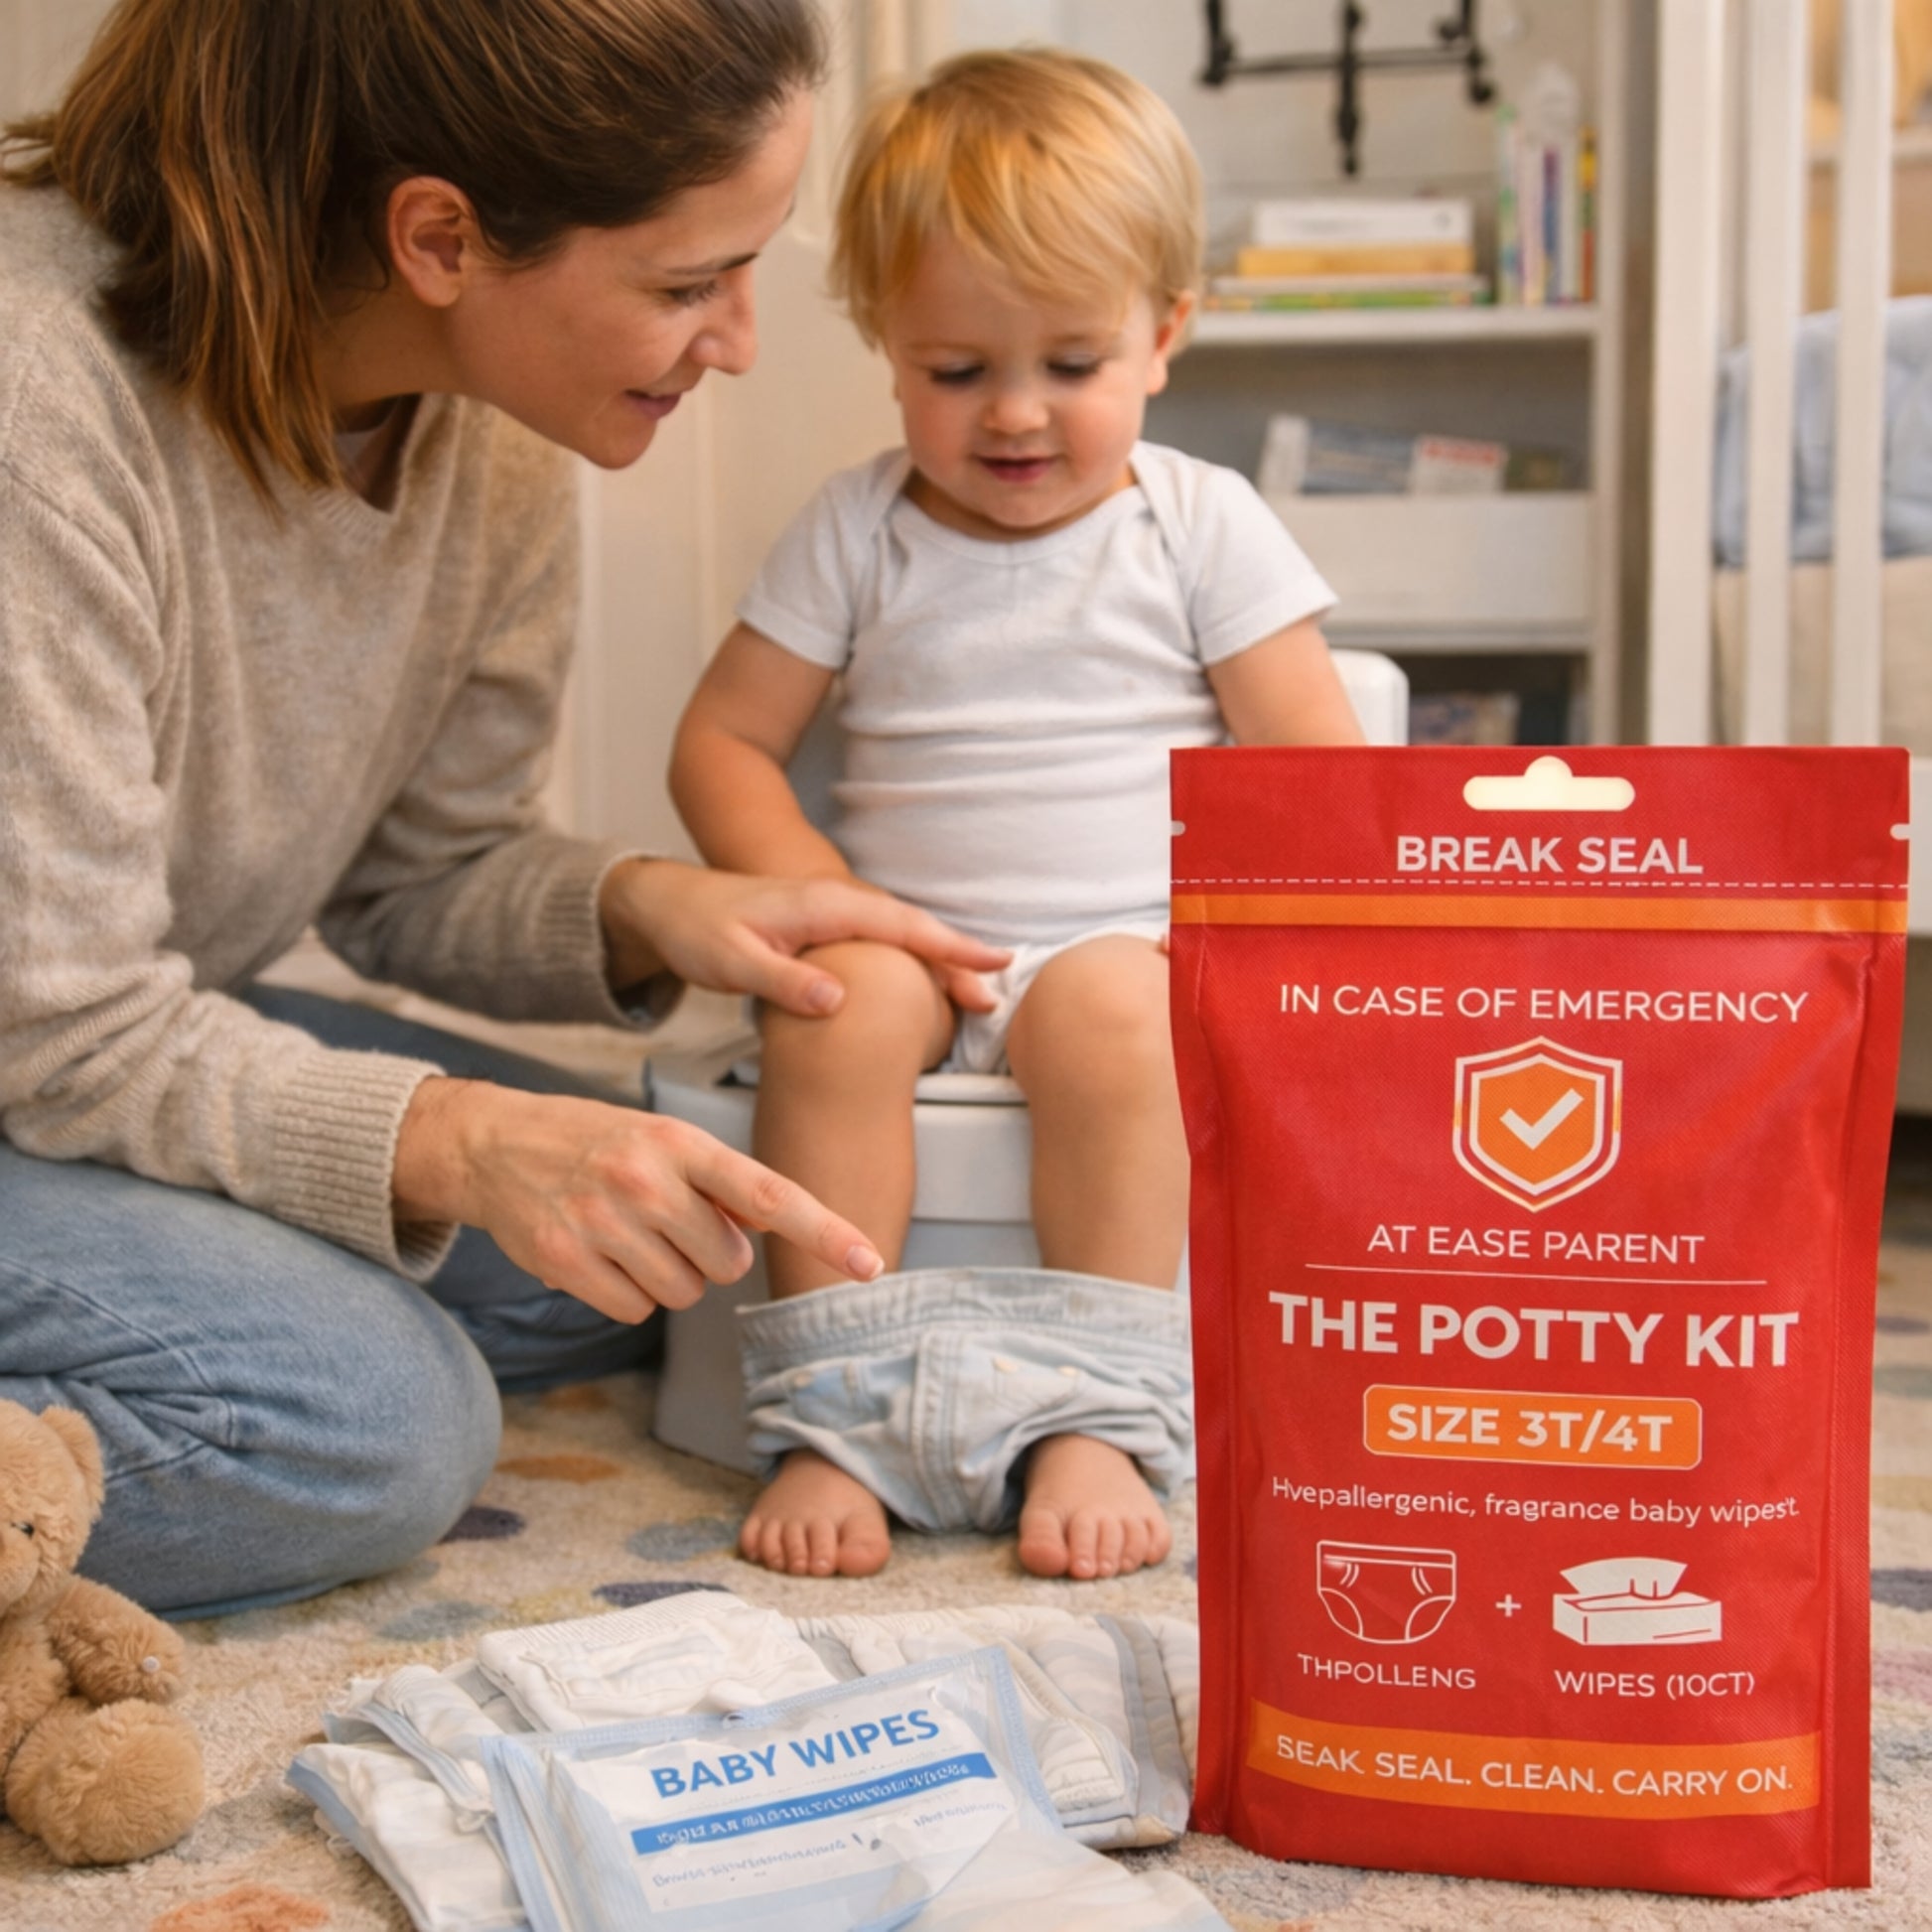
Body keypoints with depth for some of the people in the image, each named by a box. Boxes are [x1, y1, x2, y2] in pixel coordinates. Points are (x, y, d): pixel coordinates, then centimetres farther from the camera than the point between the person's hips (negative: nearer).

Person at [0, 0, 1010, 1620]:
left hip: (148, 1033, 8)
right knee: (364, 1420, -26)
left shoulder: (497, 430, -7)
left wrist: (642, 910, -17)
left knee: (639, 1261, -1)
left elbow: (417, 871, 3)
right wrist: (461, 1144, -38)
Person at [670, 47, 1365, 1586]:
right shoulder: (859, 532, 8)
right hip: (908, 940, 2)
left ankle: (1095, 1423, -27)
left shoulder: (1201, 524, 5)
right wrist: (832, 906, -8)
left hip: (1120, 948, -1)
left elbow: (1321, 767, 2)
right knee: (843, 998, -31)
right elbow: (722, 742, 7)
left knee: (1108, 1011, -34)